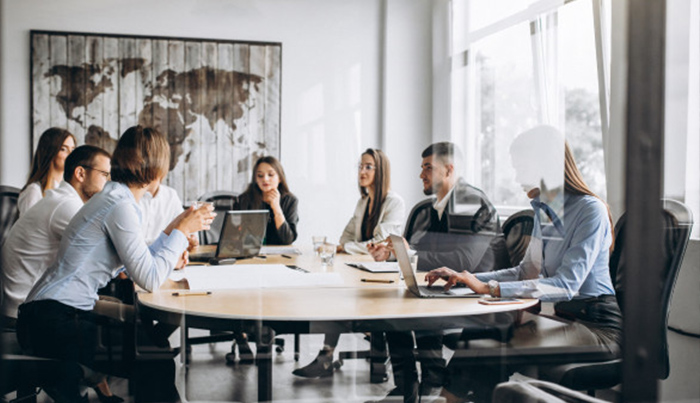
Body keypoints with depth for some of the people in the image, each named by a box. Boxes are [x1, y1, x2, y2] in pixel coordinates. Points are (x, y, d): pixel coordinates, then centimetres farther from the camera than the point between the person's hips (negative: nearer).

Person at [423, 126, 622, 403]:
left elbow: (566, 284, -25)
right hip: (562, 316, 8)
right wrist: (464, 278, 4)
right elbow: (526, 272, 17)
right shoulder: (543, 212, 12)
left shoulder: (591, 210, -15)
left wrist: (490, 288, -30)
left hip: (596, 326, -8)